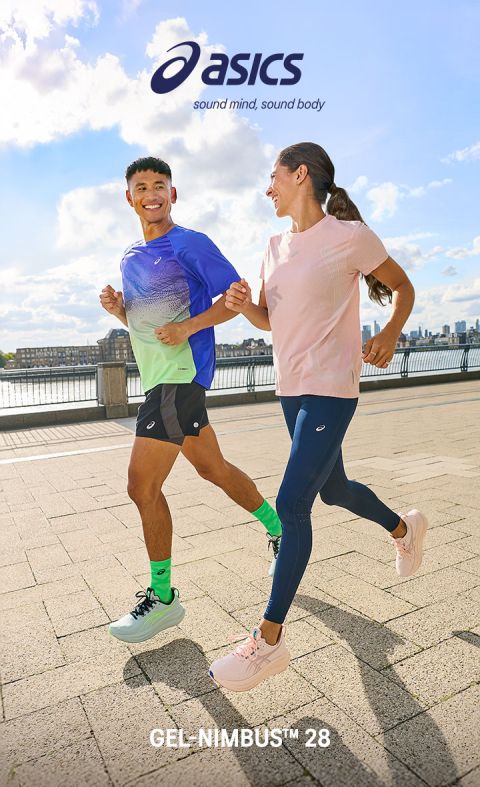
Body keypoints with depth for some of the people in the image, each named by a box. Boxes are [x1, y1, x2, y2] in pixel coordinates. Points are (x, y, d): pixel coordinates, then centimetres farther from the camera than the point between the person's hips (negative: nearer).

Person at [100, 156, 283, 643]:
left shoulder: (191, 244, -4)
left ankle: (162, 598, 7)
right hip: (158, 379, 9)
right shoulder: (130, 258, 19)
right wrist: (117, 308, 4)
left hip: (181, 375, -9)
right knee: (212, 468, 16)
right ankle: (280, 531, 33)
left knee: (142, 486, -9)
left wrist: (189, 327, -19)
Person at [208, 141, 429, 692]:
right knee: (333, 490, 20)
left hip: (331, 391, -8)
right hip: (290, 389, 8)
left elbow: (402, 287, 3)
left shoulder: (349, 235, -7)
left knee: (291, 504, -12)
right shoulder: (276, 247, 12)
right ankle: (403, 528, 50)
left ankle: (269, 640, 3)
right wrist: (243, 305, -6)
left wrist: (389, 334, -14)